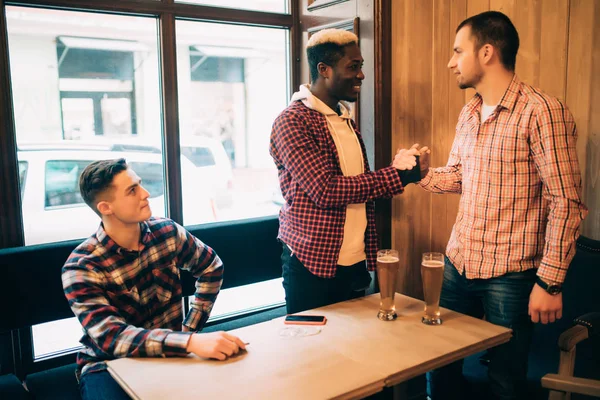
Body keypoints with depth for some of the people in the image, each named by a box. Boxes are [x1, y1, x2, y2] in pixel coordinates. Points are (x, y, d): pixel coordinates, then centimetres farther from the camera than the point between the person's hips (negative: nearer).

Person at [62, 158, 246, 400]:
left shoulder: (167, 232, -5)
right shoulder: (81, 268, -17)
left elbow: (212, 268, 11)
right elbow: (112, 337, -29)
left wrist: (191, 330, 2)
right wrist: (190, 343, -42)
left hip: (170, 354, 3)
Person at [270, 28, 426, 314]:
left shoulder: (346, 121, 13)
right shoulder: (293, 121, -14)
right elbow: (325, 190, -22)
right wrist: (396, 175, -19)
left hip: (356, 263, 8)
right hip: (313, 267, -7)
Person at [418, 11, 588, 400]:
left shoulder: (542, 111, -14)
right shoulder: (468, 114, 9)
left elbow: (566, 202, -16)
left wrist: (550, 281, -17)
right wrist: (424, 172, -4)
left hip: (511, 276, -6)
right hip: (458, 265, 7)